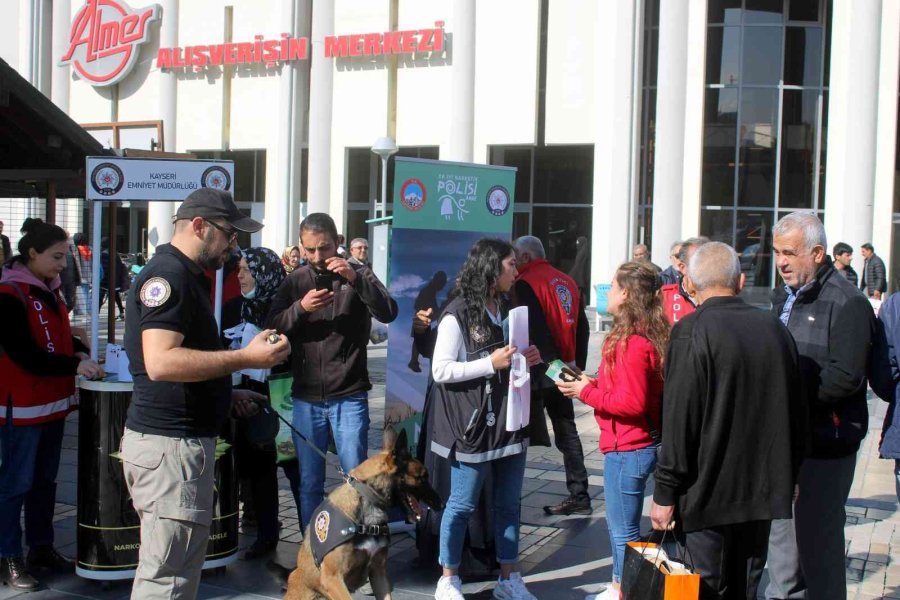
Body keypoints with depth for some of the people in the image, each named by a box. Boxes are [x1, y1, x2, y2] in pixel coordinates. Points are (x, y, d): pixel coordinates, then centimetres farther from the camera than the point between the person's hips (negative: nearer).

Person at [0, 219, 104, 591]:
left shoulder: (49, 289, 9)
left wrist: (82, 352, 1)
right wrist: (74, 366, -24)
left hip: (53, 400, 8)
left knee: (44, 480, 15)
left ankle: (41, 547, 25)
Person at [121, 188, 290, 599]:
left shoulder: (184, 275, 20)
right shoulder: (168, 274, -14)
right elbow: (161, 362, -27)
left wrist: (227, 394, 20)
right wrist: (246, 358, -23)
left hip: (181, 439, 11)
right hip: (170, 442, -11)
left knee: (178, 565, 16)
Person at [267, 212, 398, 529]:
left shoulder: (358, 274, 1)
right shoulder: (295, 280, 8)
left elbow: (389, 313, -13)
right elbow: (272, 327, 1)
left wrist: (355, 278, -27)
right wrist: (300, 308, -17)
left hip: (349, 396, -2)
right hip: (306, 397, 2)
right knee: (310, 483, 9)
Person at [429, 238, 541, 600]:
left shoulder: (508, 309, 12)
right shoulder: (458, 314, -12)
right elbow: (441, 370, -15)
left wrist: (525, 360, 2)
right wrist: (491, 364, -20)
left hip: (510, 421, 7)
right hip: (473, 425, -7)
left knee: (508, 505, 13)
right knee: (462, 505, 4)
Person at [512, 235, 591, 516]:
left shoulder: (526, 283, -9)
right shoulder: (567, 281, 14)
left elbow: (531, 329, -18)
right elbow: (582, 326, 15)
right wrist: (578, 364, 18)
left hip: (539, 369, -7)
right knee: (567, 431, 12)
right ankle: (578, 495, 15)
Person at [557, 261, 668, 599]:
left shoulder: (632, 343, -22)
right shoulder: (646, 336, 9)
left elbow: (632, 402, -26)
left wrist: (587, 392, -15)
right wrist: (593, 386, 6)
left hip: (627, 449, -10)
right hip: (633, 445, 10)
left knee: (624, 531, 1)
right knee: (620, 526, 20)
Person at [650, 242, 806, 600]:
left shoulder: (692, 332, -14)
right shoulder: (774, 327, 6)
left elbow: (680, 420, -17)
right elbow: (796, 412, 13)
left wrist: (665, 493, -11)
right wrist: (789, 474, 23)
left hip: (708, 492, -6)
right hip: (764, 489, 6)